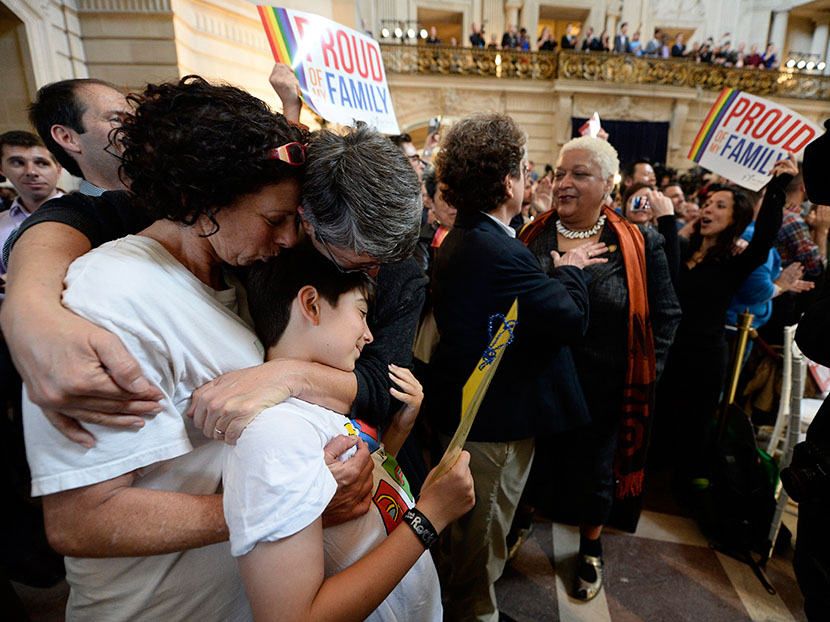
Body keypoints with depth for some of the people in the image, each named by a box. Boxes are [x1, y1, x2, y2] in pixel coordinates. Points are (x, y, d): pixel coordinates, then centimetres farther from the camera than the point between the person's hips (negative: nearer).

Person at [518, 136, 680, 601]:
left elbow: (665, 315, -1)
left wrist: (645, 374, -6)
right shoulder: (531, 236, -2)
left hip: (602, 394, -1)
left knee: (594, 474, 20)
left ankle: (592, 549, 50)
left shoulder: (640, 244, -6)